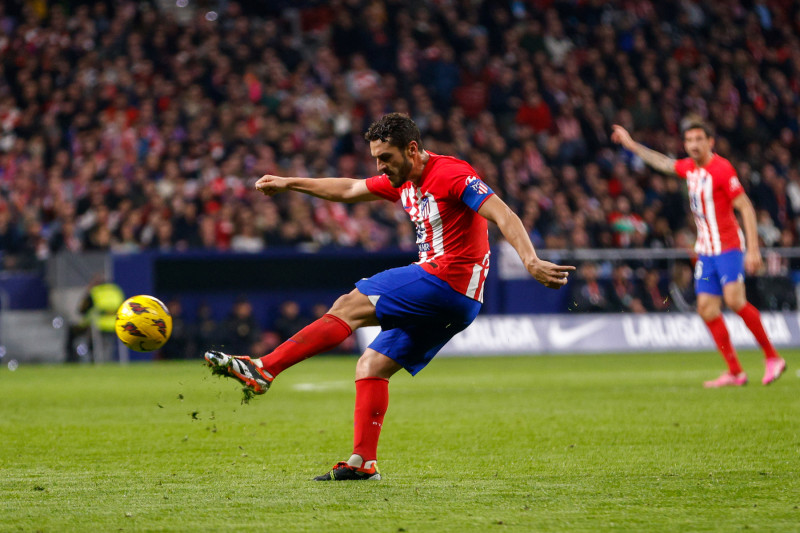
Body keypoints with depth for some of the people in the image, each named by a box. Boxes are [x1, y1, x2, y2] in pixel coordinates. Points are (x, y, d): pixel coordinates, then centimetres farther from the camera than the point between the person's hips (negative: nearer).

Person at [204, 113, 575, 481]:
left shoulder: (451, 174, -12)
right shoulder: (403, 181, 15)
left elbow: (503, 216, -21)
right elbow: (348, 190, 30)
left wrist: (530, 262, -35)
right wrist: (289, 184, 33)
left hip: (447, 284, -9)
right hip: (447, 302, 9)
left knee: (350, 306, -13)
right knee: (371, 366, 4)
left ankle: (262, 369, -16)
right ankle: (363, 462, 1)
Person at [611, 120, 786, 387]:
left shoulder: (722, 168, -13)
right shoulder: (690, 168, 10)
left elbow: (746, 207, -14)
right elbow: (663, 163, 32)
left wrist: (753, 249, -20)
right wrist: (632, 145, 38)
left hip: (728, 247, -8)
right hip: (706, 251, 8)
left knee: (734, 300, -23)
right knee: (707, 308, -1)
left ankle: (772, 357, -11)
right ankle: (735, 372, 4)